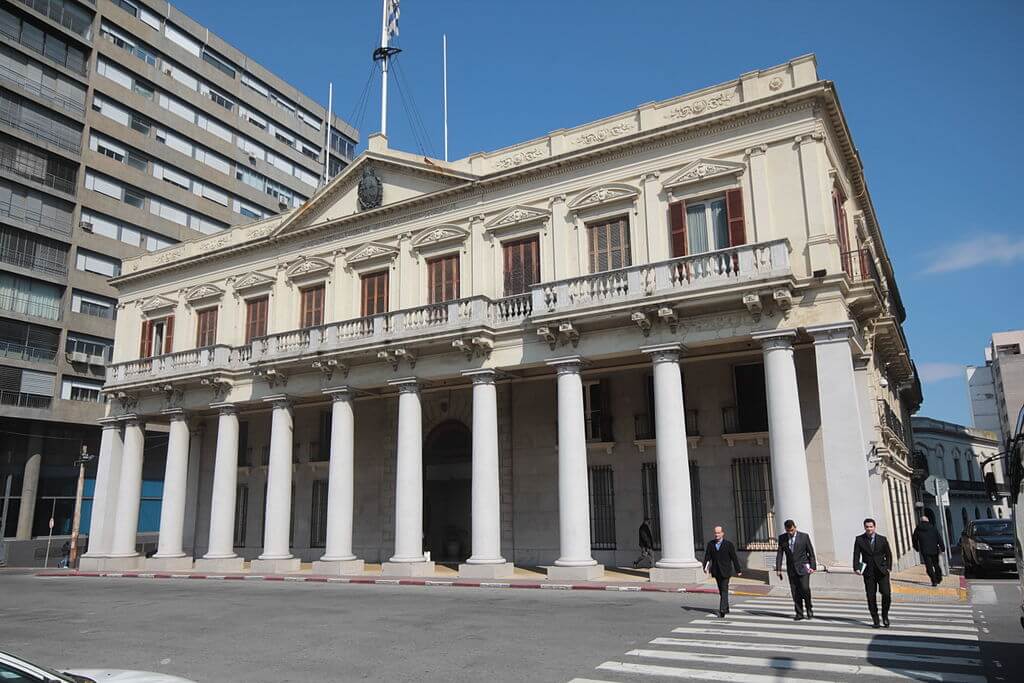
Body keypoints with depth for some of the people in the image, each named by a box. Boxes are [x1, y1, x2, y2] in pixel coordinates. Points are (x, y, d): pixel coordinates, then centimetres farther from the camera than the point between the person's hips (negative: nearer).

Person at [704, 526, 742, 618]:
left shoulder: (728, 544, -6)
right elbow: (707, 556, -1)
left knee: (724, 590, -10)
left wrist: (738, 570, -2)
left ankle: (722, 611, -14)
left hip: (725, 571, -4)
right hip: (716, 571, 4)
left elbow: (734, 558, -3)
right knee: (721, 591, 14)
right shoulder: (710, 544, 3)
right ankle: (726, 608, 28)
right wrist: (705, 567, -16)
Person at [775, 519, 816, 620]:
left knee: (805, 588, -14)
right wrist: (778, 569, -4)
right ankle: (799, 613, 10)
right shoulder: (782, 538, 1)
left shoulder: (804, 536, -5)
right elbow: (779, 554, 2)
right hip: (791, 569, 3)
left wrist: (813, 566, -6)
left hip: (803, 567, -3)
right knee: (795, 592, 1)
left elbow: (811, 552, 0)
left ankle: (809, 609, 9)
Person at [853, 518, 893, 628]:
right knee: (871, 597, 1)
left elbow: (888, 554, 10)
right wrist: (856, 568, -14)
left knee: (887, 594, -9)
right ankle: (875, 620, 12)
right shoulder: (859, 540, 1)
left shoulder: (882, 539, 3)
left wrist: (889, 567, 1)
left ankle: (885, 616, 14)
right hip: (868, 572, 0)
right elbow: (856, 555, -2)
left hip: (882, 571, 0)